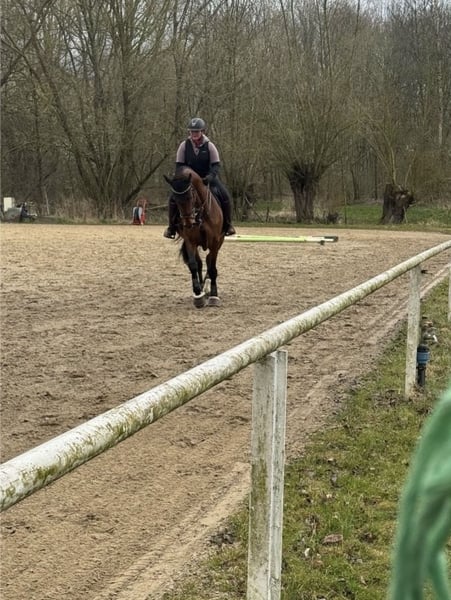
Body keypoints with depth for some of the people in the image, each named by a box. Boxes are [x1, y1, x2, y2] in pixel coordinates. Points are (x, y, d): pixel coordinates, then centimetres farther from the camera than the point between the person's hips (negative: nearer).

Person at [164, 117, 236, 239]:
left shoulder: (209, 146, -12)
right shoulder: (184, 145, -9)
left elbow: (216, 165, -13)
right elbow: (179, 165, -4)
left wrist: (210, 177, -31)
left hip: (207, 177, -1)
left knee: (225, 197, -18)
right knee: (173, 198, -16)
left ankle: (227, 225, -1)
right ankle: (172, 226, 1)